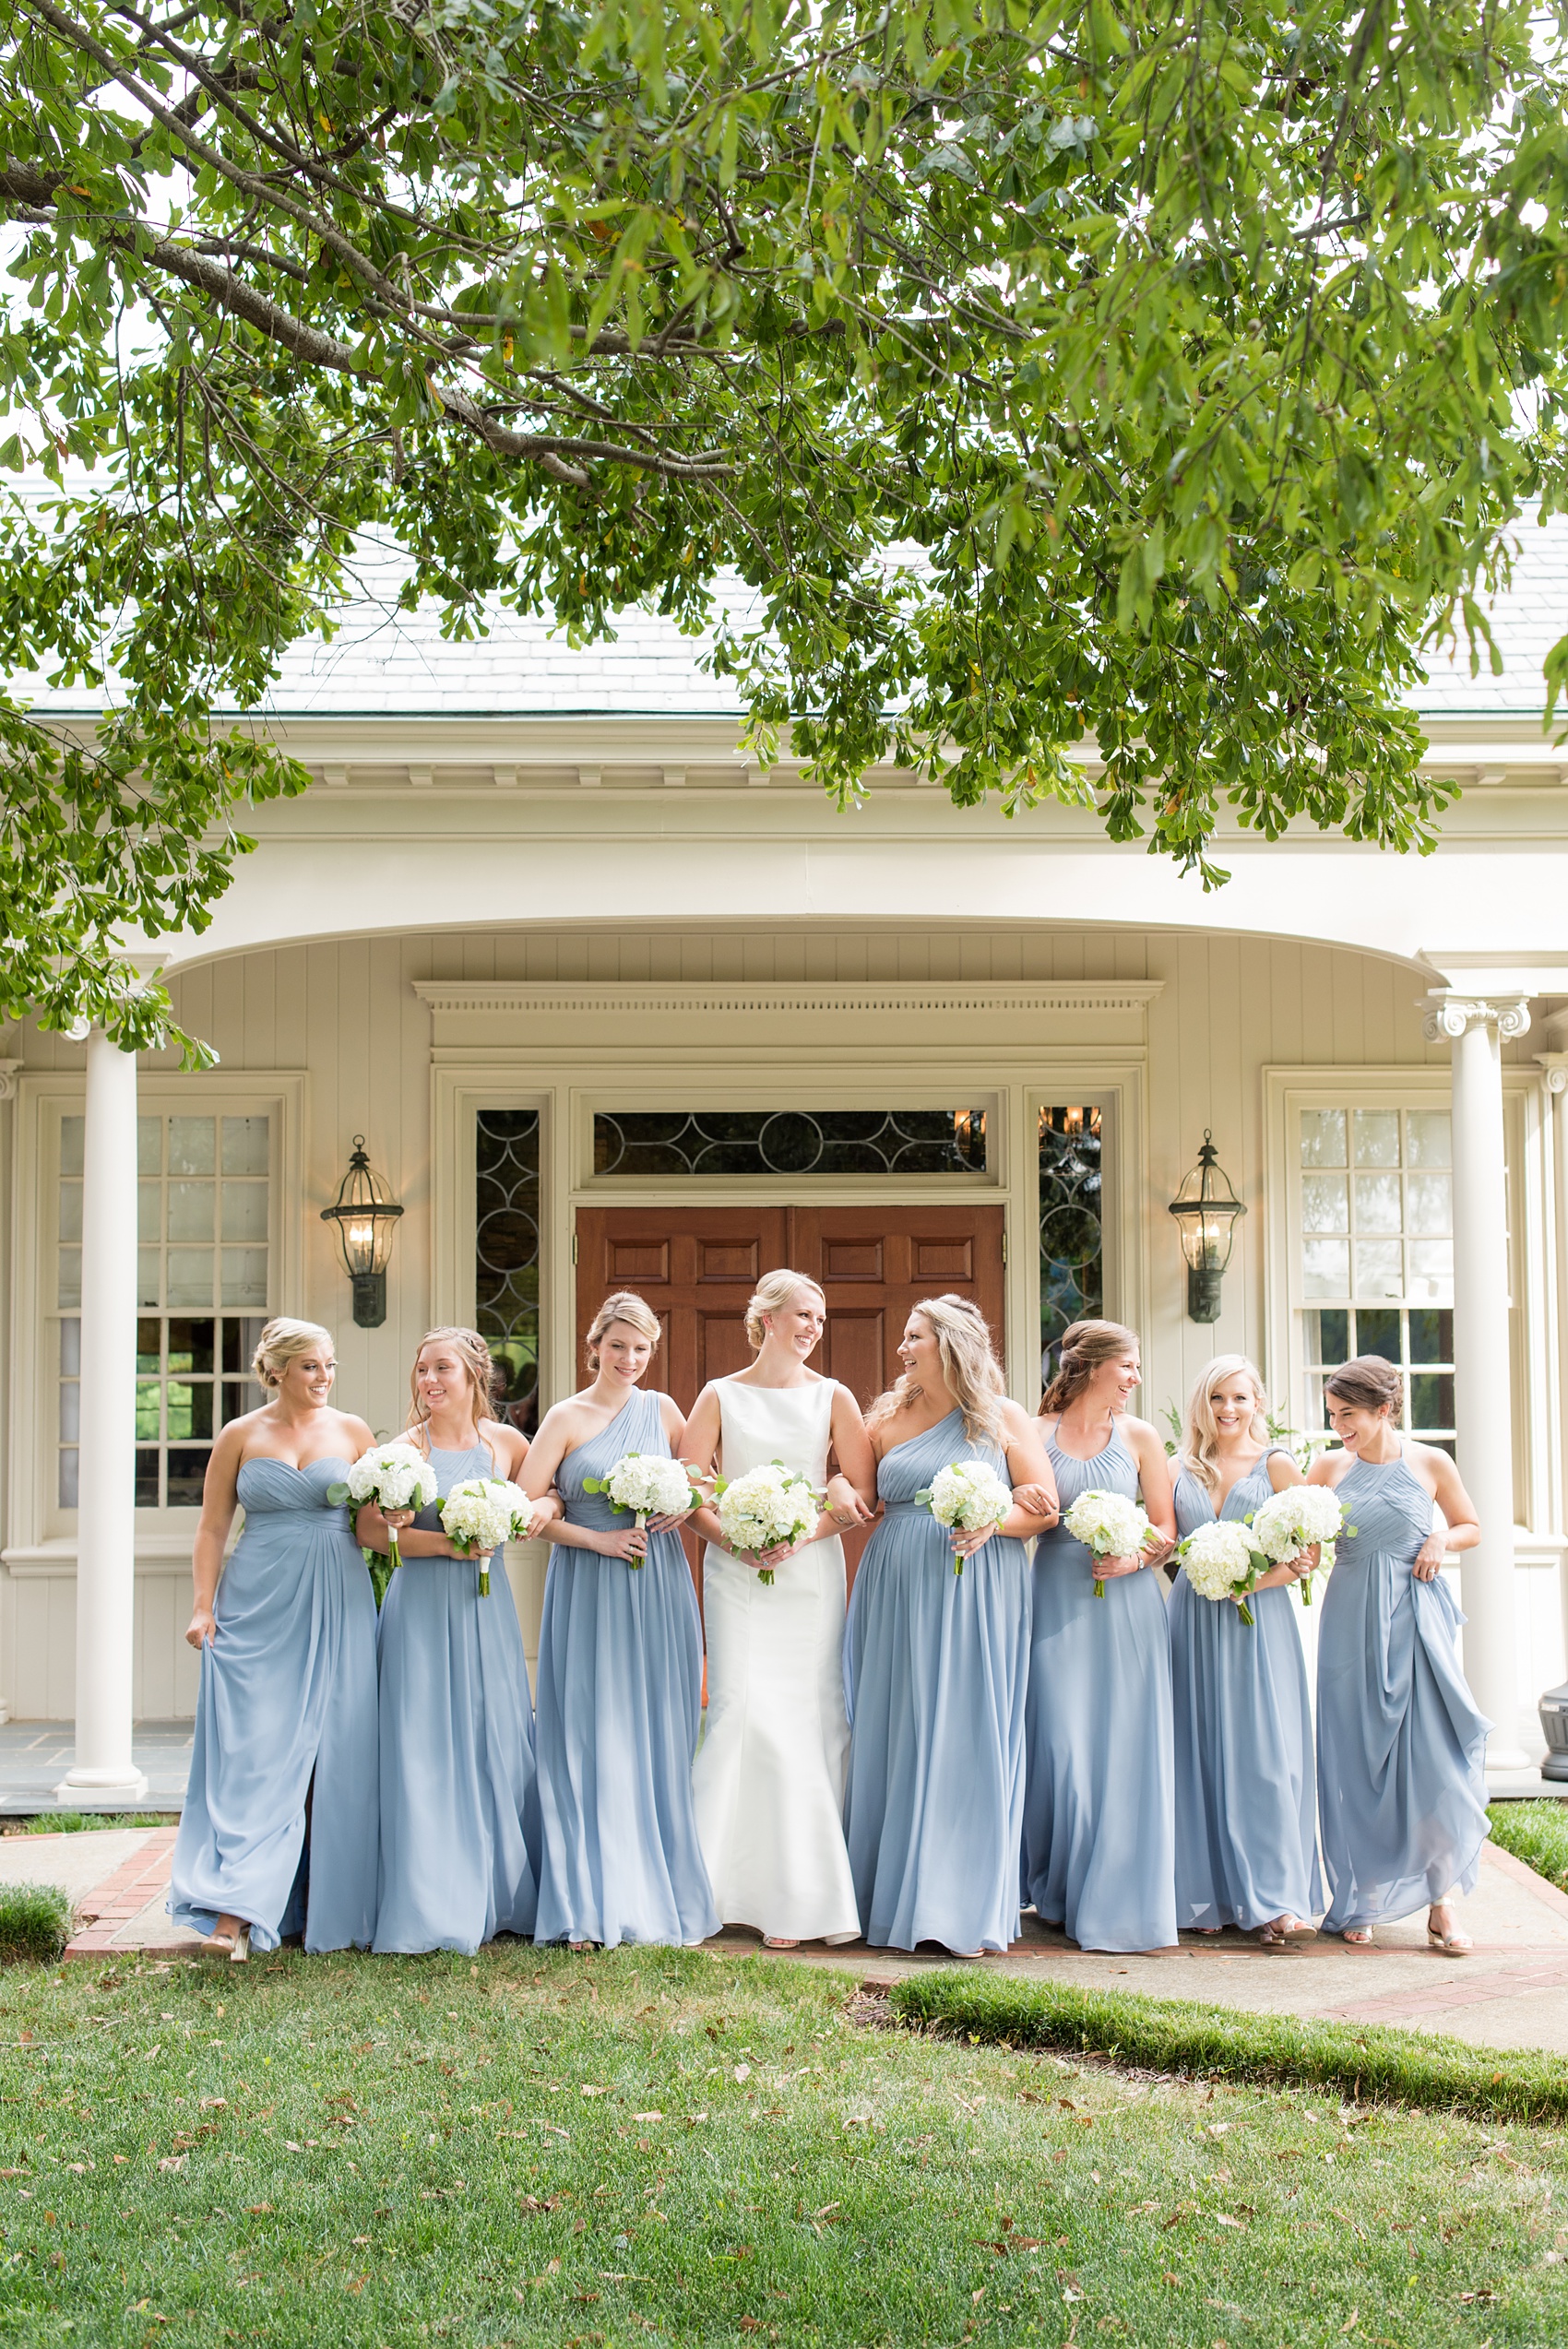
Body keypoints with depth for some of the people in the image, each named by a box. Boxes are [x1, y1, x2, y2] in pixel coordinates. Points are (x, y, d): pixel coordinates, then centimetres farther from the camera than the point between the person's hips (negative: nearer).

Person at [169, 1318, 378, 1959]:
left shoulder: (352, 1431, 8)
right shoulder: (240, 1436, 5)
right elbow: (212, 1528, 7)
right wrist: (203, 1607, -2)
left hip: (336, 1609, 1)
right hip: (258, 1609, -1)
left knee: (331, 1751, 2)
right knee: (253, 1750, -7)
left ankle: (329, 1905, 10)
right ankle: (237, 1910, -10)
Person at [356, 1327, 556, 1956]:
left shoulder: (505, 1442, 5)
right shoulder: (406, 1449, -5)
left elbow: (550, 1490, 19)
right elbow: (369, 1530, -9)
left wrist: (547, 1506, -4)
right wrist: (447, 1543, -16)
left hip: (485, 1604, 3)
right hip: (422, 1606, -3)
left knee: (497, 1740, 7)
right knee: (426, 1747, -3)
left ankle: (501, 1897, 18)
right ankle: (435, 1907, 5)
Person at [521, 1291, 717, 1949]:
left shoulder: (662, 1410, 10)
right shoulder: (567, 1418, 1)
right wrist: (597, 1538, -12)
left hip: (659, 1589, 3)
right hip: (589, 1592, -3)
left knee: (659, 1740, 4)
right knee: (592, 1742, -4)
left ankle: (663, 1895, 12)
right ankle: (592, 1908, 0)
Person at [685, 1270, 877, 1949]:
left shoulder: (833, 1398, 7)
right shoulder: (721, 1397, 6)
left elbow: (863, 1494, 1)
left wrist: (802, 1535, -13)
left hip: (811, 1571, 1)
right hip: (736, 1574, -1)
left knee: (811, 1715, -3)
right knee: (744, 1710, -12)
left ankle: (804, 1894, 4)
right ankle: (749, 1884, -3)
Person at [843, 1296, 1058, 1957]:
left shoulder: (1006, 1419, 4)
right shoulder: (888, 1420, 11)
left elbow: (1045, 1507, 1)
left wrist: (993, 1521, -15)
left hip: (977, 1601, -3)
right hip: (897, 1598, 3)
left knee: (967, 1740, -5)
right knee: (894, 1740, 3)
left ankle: (964, 1908, 0)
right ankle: (888, 1898, 11)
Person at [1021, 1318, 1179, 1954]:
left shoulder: (1139, 1437, 8)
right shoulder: (1037, 1433, 4)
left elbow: (1167, 1528, 8)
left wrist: (1135, 1558, -11)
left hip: (1126, 1602, 1)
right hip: (1057, 1598, -1)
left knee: (1124, 1750, -1)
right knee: (1060, 1746, -2)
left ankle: (1117, 1899, 9)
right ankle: (1059, 1894, 12)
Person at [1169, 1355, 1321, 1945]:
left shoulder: (1276, 1464, 2)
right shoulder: (1181, 1469, 11)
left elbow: (1309, 1552, -1)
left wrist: (1256, 1578, -15)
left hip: (1258, 1617, -3)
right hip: (1195, 1619, 3)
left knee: (1261, 1755, -6)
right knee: (1199, 1752, 2)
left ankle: (1275, 1901, -4)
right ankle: (1207, 1897, 8)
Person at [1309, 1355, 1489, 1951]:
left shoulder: (1430, 1463, 0)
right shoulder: (1329, 1468, 3)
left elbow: (1471, 1528, 13)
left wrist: (1440, 1540, -7)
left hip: (1417, 1617, -1)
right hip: (1351, 1620, 1)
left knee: (1434, 1757, -6)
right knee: (1355, 1762, 3)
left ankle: (1441, 1902, 5)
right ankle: (1360, 1902, 13)